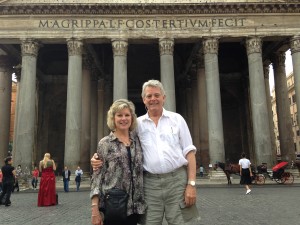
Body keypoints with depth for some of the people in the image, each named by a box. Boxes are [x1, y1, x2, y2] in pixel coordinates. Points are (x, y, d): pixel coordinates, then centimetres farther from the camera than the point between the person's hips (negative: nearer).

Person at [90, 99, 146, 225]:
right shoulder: (104, 143, -1)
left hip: (135, 206, 3)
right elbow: (97, 176, -4)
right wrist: (95, 208, -10)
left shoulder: (137, 141, 8)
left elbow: (141, 171, 12)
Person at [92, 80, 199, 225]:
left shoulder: (177, 119, 6)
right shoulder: (138, 124, 9)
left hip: (177, 179, -1)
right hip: (150, 183, 1)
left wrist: (191, 184, -5)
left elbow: (189, 152, 3)